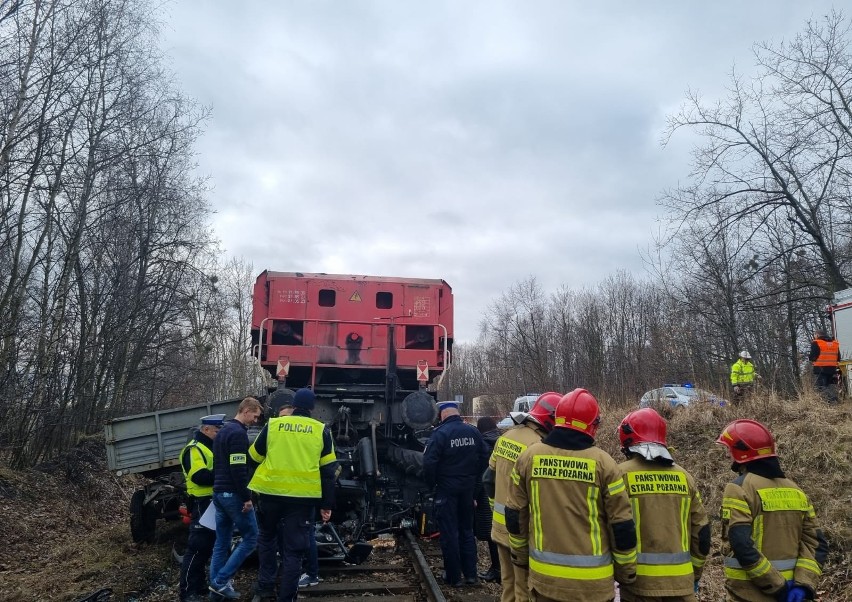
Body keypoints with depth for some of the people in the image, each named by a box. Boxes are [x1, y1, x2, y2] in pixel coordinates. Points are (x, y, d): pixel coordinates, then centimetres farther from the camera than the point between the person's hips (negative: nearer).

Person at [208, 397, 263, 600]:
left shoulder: (223, 431, 17)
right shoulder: (238, 433, -16)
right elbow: (238, 469, -22)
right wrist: (247, 497, -18)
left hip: (218, 493, 10)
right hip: (233, 494, -10)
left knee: (222, 542, 11)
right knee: (250, 537, -3)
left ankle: (216, 583, 13)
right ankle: (221, 581, -4)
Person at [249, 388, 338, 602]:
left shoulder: (272, 424, 3)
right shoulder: (321, 430, 3)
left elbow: (254, 458, 10)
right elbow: (328, 471, 3)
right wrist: (327, 505, 6)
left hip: (271, 492, 1)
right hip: (303, 497, -1)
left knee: (267, 536, 26)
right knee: (294, 549, 9)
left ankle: (265, 583, 24)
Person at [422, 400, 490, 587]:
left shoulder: (440, 433, -17)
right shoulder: (473, 432, -1)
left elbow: (429, 462, -20)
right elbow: (484, 457, 4)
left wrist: (431, 483, -4)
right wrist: (473, 478, 13)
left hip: (447, 489, -5)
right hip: (468, 488, 5)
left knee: (449, 533, 6)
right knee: (467, 530, 17)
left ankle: (453, 577, 13)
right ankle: (471, 574, 21)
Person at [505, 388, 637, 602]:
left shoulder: (529, 456, -4)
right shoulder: (602, 462, -12)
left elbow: (515, 515, 4)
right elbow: (622, 526, -6)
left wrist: (520, 556, 18)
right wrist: (626, 572, 8)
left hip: (544, 574, 2)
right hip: (591, 580, -2)